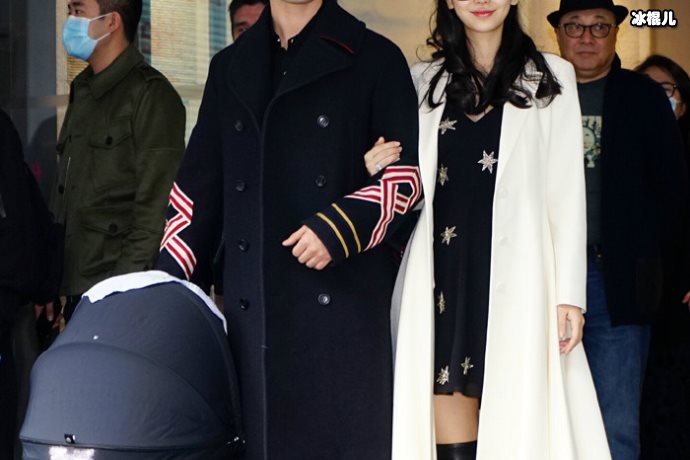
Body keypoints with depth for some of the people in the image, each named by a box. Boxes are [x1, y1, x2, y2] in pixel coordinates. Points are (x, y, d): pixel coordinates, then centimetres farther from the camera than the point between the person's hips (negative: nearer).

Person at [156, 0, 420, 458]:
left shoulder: (374, 58, 6)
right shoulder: (230, 67, 19)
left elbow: (408, 171, 1)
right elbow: (200, 185, 18)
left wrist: (341, 227, -13)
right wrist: (167, 284, 12)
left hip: (344, 302, -3)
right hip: (254, 310, 4)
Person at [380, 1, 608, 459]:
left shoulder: (551, 77, 8)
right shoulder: (424, 81, 14)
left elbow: (566, 193, 3)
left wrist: (570, 293, -4)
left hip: (514, 281, -2)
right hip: (441, 281, 2)